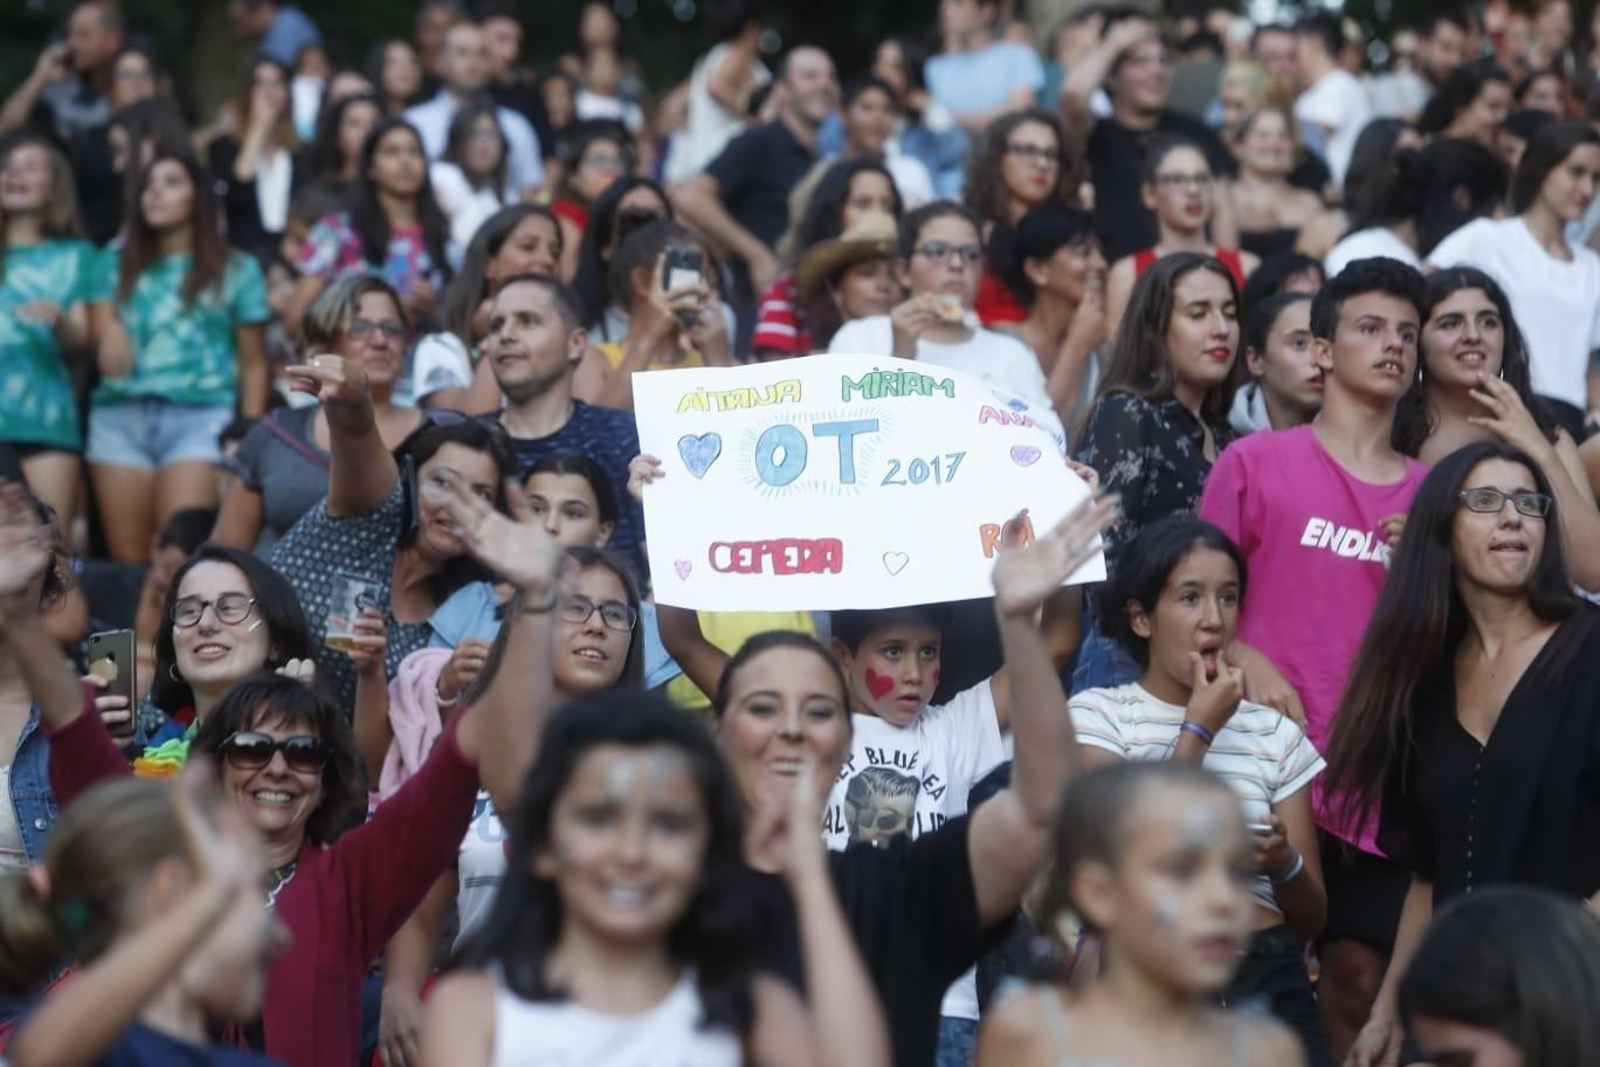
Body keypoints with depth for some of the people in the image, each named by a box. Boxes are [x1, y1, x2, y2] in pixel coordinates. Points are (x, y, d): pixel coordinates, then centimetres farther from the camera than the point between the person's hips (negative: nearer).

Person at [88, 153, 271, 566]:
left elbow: (253, 364, 10)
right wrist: (109, 334, -15)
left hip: (199, 415, -3)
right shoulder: (117, 263, 21)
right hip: (119, 414, 3)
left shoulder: (236, 270, 13)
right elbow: (100, 328, 10)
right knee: (128, 558, -4)